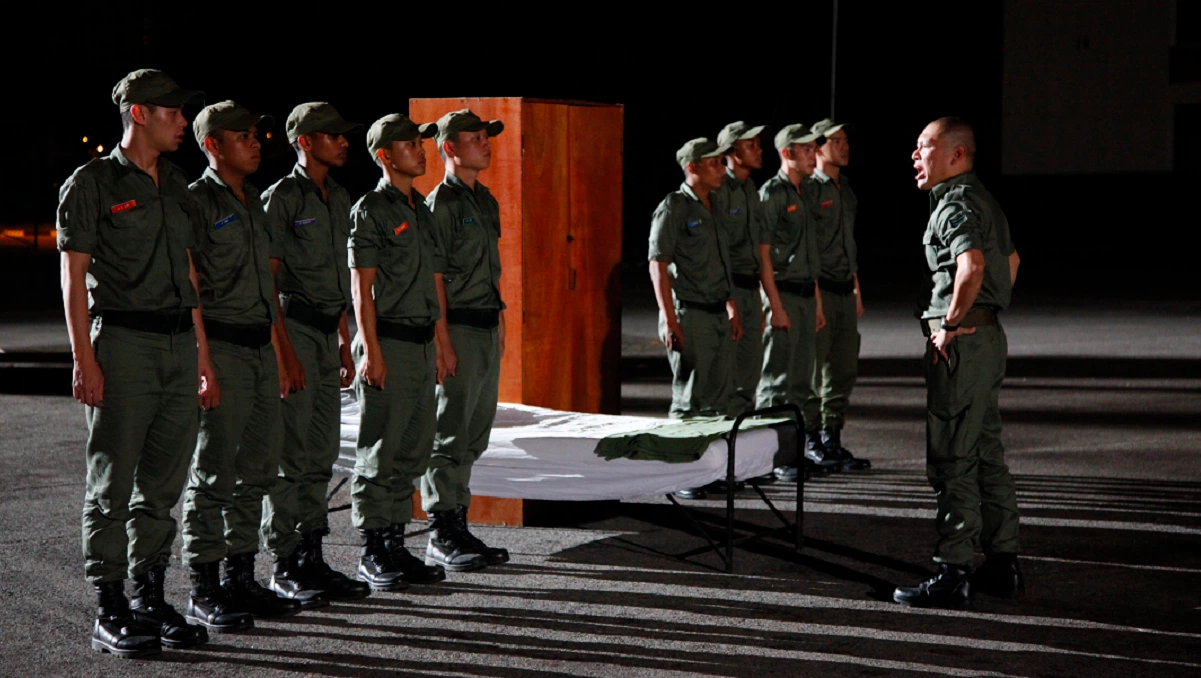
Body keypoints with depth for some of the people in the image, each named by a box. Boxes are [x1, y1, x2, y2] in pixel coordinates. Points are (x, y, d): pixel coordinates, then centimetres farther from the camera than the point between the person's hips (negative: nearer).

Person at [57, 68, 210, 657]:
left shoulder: (177, 187, 18)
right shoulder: (92, 183, -2)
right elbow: (73, 277, -6)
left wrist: (203, 360, 16)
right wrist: (83, 360, -15)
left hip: (178, 344, 7)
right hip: (122, 342, -6)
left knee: (163, 482, 9)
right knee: (113, 484, -2)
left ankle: (150, 600, 17)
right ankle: (109, 614, 3)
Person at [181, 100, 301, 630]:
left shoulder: (255, 203, 17)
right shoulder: (195, 202, -8)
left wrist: (280, 349, 18)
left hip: (261, 351, 8)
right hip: (221, 351, -8)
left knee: (258, 469, 11)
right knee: (213, 472, -4)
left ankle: (240, 578, 20)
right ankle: (203, 592, 2)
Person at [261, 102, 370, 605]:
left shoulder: (339, 199, 15)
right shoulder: (282, 198, -9)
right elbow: (268, 280, -12)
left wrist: (344, 341, 17)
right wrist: (285, 351, -17)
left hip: (328, 331, 8)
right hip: (295, 325, -8)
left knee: (322, 452, 9)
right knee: (291, 453, -5)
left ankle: (312, 558, 16)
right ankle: (285, 567, 1)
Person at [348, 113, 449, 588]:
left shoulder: (421, 208, 16)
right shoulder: (370, 210, -7)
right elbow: (361, 287, -11)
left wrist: (437, 340, 16)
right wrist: (371, 351, -16)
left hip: (422, 342, 8)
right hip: (388, 341, -8)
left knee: (414, 451, 10)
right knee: (380, 453, -3)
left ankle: (395, 545, 17)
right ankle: (371, 555, 5)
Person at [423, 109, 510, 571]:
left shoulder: (485, 201, 17)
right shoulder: (442, 203, -10)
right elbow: (433, 276, -14)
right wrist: (443, 342, -18)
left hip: (486, 329, 9)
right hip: (457, 329, -9)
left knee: (473, 437, 11)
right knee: (450, 436, -4)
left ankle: (458, 528, 18)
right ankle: (441, 538, 2)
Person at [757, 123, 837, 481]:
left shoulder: (804, 194, 17)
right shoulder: (771, 194, -9)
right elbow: (763, 253, -14)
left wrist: (817, 302, 17)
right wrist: (776, 306, -18)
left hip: (806, 294, 8)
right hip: (783, 291, -8)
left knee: (801, 377, 11)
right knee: (777, 378, -5)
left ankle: (802, 446, 17)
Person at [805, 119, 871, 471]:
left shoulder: (846, 190, 18)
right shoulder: (808, 188, -9)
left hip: (845, 292, 8)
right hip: (819, 289, -8)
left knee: (844, 370, 9)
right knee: (813, 368, -4)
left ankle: (832, 442, 17)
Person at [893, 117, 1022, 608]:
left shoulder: (956, 203, -14)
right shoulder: (982, 199, 18)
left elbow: (973, 265, -32)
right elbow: (1010, 259, 32)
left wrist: (951, 323, -21)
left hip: (960, 342, -10)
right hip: (989, 334, 10)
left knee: (951, 459, -6)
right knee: (986, 453, 15)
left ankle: (951, 574, -3)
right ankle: (1003, 563, 21)